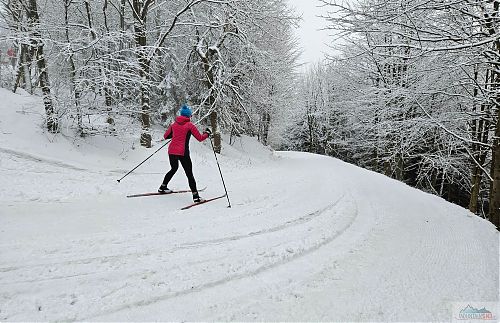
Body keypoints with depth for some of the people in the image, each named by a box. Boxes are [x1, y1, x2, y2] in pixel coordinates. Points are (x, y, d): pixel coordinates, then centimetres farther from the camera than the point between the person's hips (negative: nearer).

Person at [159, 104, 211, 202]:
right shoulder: (190, 125, -3)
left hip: (171, 151, 6)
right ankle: (195, 196, -5)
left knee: (174, 169, 29)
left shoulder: (174, 124, 10)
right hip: (183, 153, -6)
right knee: (189, 174, -1)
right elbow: (200, 138, -3)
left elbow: (165, 136, 18)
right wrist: (207, 133, 15)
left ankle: (163, 187, 39)